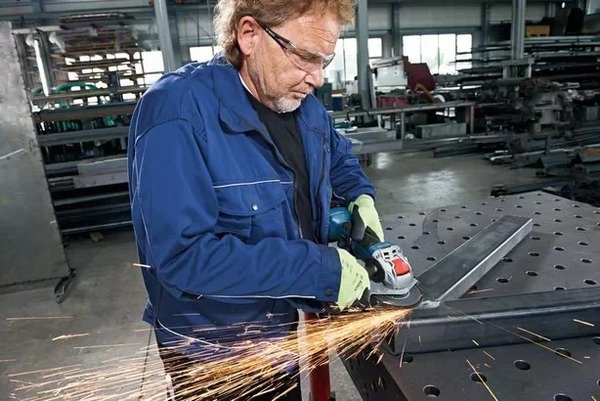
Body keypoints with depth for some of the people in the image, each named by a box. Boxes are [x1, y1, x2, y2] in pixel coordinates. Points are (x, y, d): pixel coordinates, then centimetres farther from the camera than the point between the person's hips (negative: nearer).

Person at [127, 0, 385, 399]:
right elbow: (183, 256, -34)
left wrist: (361, 196, -4)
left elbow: (338, 156, 16)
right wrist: (322, 269, -33)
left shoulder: (302, 103, -4)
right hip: (208, 348, -6)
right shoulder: (179, 111, -28)